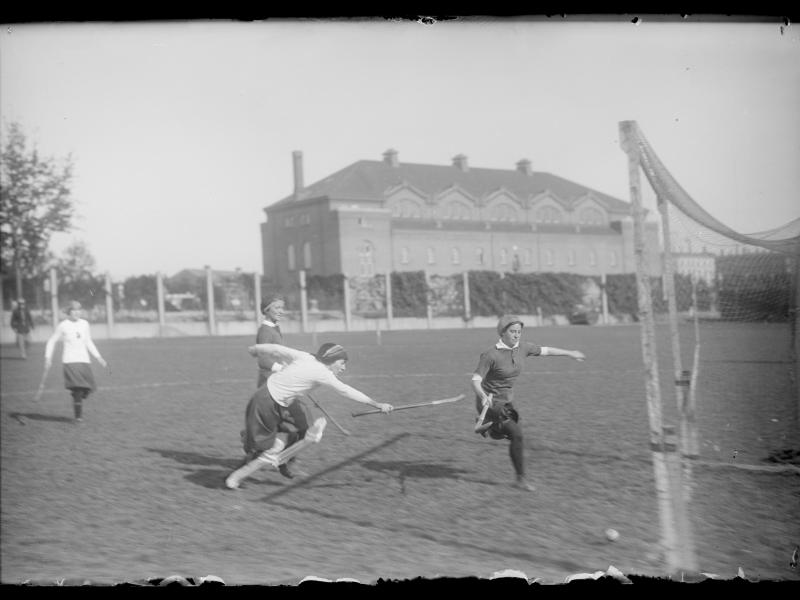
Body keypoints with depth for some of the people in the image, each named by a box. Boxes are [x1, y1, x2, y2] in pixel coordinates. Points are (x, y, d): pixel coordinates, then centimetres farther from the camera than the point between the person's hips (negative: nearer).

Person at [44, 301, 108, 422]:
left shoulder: (84, 324, 10)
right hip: (70, 361, -5)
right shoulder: (63, 326, -2)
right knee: (77, 387, -17)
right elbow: (52, 341, 7)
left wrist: (98, 357, 16)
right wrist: (48, 358, -1)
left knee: (88, 389, -3)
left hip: (85, 360, 5)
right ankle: (78, 415, -7)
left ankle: (77, 402, 27)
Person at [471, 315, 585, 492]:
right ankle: (521, 478, -6)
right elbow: (475, 379, -22)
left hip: (507, 400, 7)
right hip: (490, 402, -7)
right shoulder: (491, 355, -23)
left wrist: (570, 353, 20)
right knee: (516, 434, -19)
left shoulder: (522, 348, -5)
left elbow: (544, 350, 10)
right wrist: (482, 395, -42)